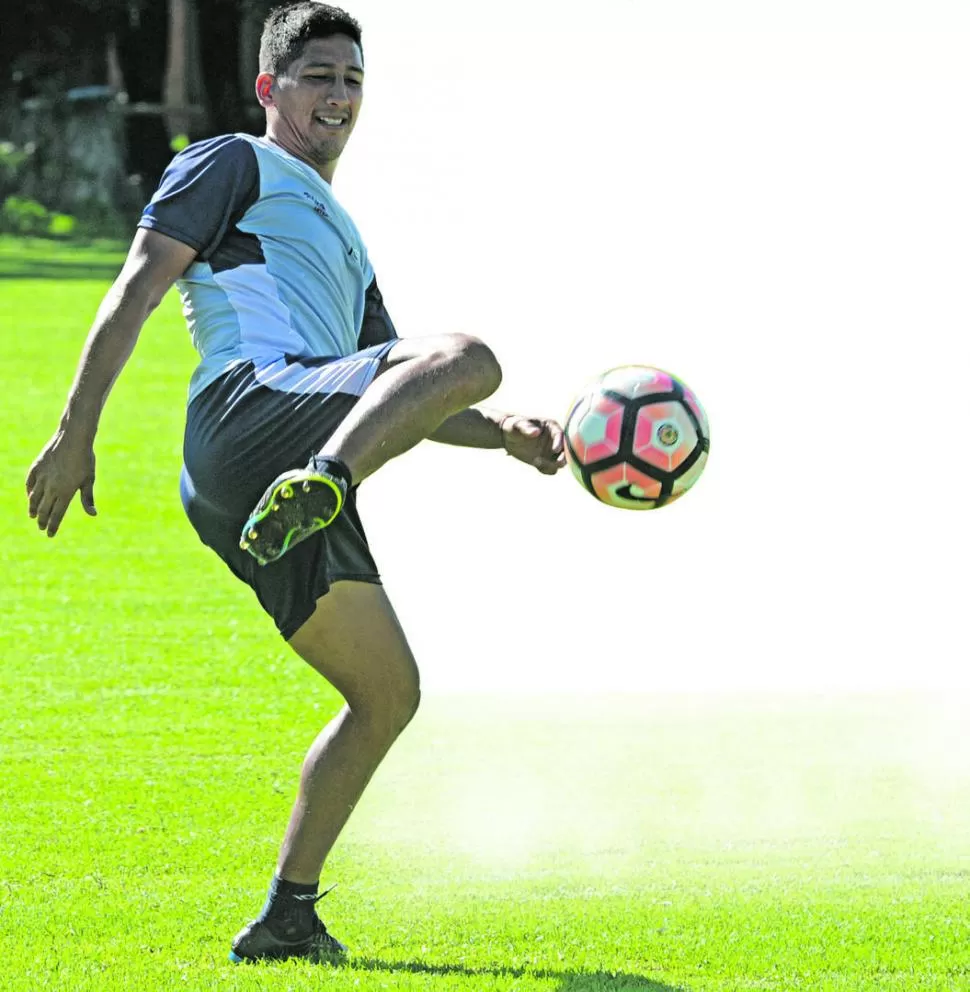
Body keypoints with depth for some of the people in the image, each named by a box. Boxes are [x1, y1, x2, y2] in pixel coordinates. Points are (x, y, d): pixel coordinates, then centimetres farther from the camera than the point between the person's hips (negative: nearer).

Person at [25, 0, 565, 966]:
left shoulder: (342, 244, 40)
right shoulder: (235, 165, 15)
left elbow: (393, 399, 38)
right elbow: (137, 286, 3)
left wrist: (503, 434, 19)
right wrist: (77, 428, -9)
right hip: (250, 408, -8)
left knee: (387, 694, 9)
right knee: (468, 354, -29)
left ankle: (287, 916, 11)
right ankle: (319, 486, -53)